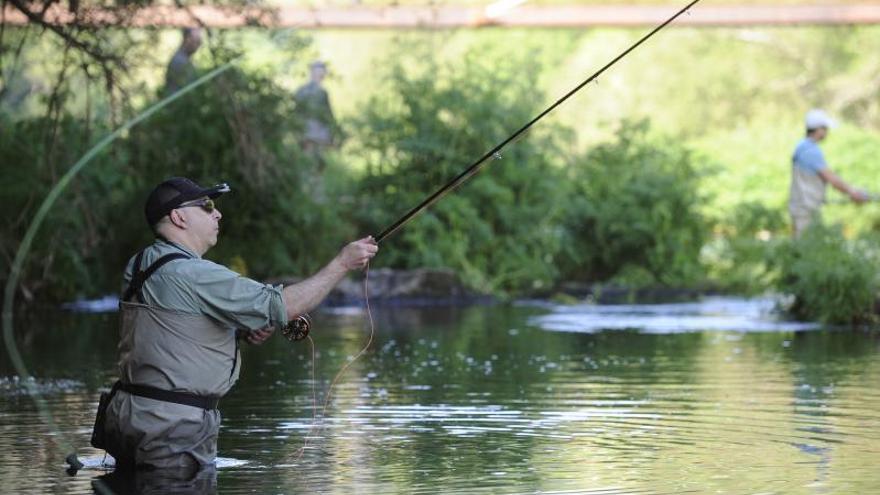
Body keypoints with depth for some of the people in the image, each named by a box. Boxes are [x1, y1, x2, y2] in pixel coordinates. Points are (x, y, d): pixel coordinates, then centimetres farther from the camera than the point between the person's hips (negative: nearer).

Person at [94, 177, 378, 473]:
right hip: (172, 429, -9)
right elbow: (283, 306, -17)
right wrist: (343, 263, -8)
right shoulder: (192, 275, -17)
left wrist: (244, 330, 4)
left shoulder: (140, 266, 12)